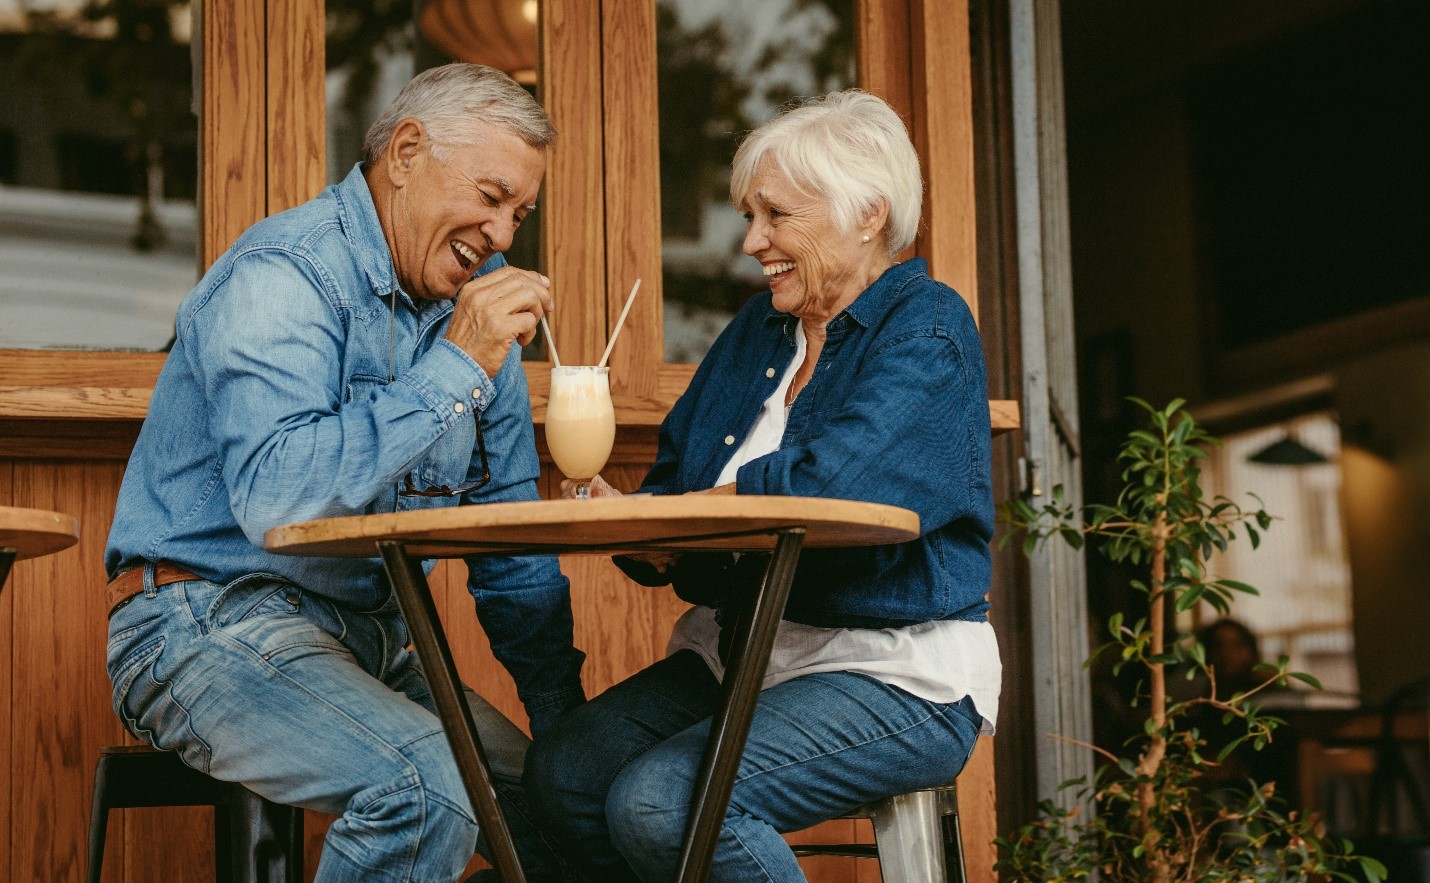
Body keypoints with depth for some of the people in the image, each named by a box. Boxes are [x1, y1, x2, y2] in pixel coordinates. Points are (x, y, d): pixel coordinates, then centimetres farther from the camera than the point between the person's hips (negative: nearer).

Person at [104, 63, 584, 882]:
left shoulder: (474, 302, 11)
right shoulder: (282, 276, -14)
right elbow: (276, 498, -30)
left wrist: (565, 718, 11)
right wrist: (454, 371, -26)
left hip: (372, 644, 8)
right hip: (212, 621, -7)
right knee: (425, 785, -30)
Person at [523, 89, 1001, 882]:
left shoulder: (926, 328, -8)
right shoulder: (759, 328, 16)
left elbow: (825, 488, -24)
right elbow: (671, 481, 12)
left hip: (897, 675, -8)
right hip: (739, 653, 8)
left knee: (662, 804, -27)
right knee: (561, 771, -14)